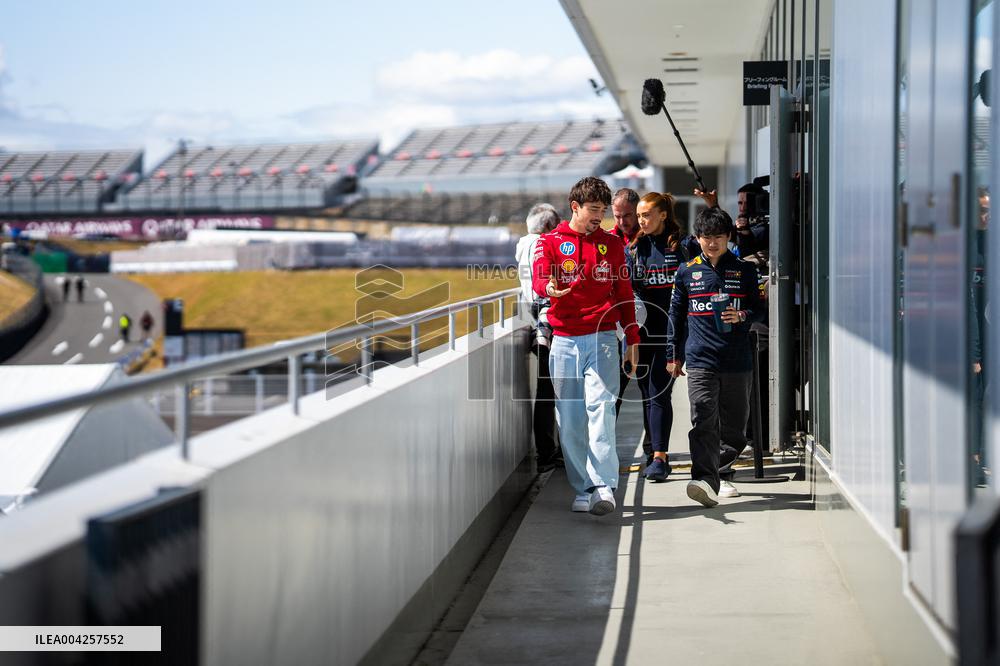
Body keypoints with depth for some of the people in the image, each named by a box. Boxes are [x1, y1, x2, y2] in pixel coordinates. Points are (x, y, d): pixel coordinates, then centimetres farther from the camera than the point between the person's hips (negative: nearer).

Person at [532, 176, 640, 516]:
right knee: (569, 417, 1)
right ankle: (583, 488, 9)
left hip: (602, 338, 0)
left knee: (600, 406, -15)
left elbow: (624, 293, 16)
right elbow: (539, 277, -11)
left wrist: (632, 339, 11)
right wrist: (549, 288, -35)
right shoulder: (551, 242, 7)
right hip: (564, 341, 1)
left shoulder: (612, 244, 12)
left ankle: (604, 486, -21)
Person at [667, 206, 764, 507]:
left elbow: (760, 310, 12)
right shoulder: (687, 272, 9)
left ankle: (713, 470, 27)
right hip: (700, 360, -1)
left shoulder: (745, 270, 8)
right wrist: (674, 355, 17)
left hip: (737, 360, 1)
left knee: (734, 426, 7)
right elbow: (677, 315, 16)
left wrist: (742, 316, -11)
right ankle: (706, 481, -22)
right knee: (703, 422, -15)